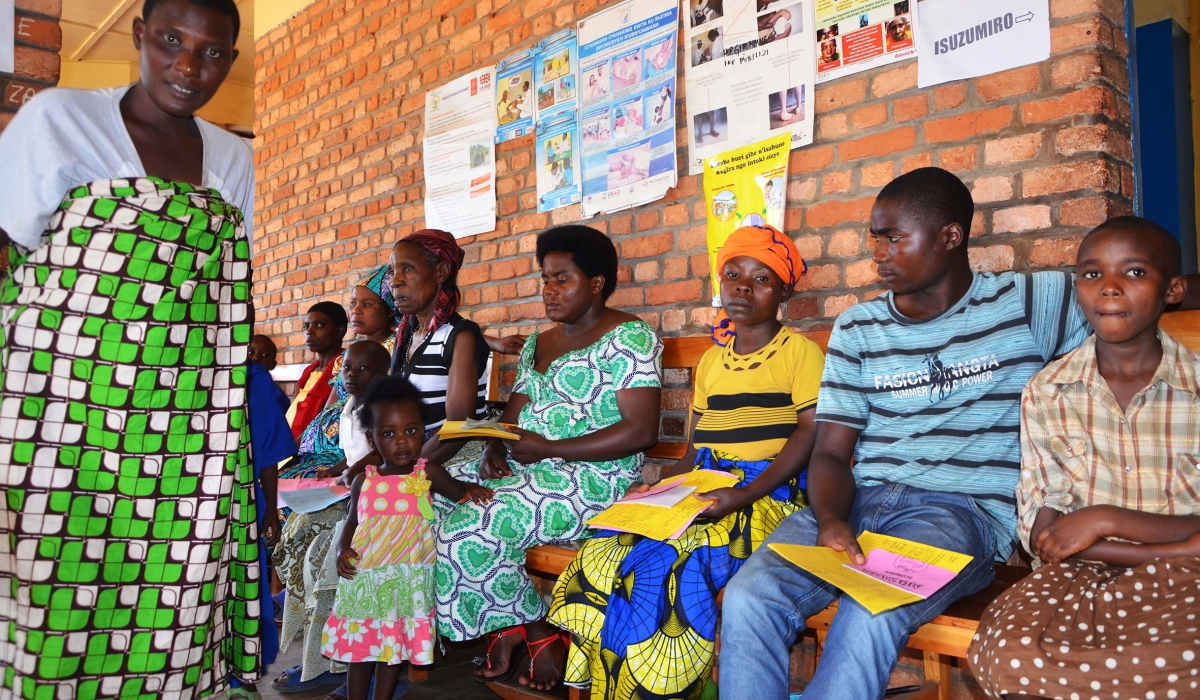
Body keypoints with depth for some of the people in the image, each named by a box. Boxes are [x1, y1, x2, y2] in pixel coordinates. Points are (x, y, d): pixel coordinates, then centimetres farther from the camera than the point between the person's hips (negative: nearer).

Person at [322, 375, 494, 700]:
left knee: (396, 643, 8)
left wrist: (470, 489, -33)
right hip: (364, 576, 2)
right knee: (359, 640, 13)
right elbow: (352, 522, 13)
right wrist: (343, 549, -4)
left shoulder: (428, 475, -2)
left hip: (408, 577, -2)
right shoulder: (364, 481, 4)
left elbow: (456, 489, -10)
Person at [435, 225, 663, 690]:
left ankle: (538, 632, 1)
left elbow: (641, 430, -16)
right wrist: (494, 449, -9)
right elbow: (513, 415, 15)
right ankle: (504, 632, 0)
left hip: (593, 479, -8)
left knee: (470, 530, -25)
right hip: (523, 472, 8)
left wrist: (547, 449, -18)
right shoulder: (538, 344, 19)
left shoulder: (628, 337, -7)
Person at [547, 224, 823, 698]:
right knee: (601, 557, -19)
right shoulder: (710, 362, 21)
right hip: (701, 494, 6)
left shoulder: (800, 351, 3)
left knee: (664, 564, -30)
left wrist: (748, 494, -21)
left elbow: (812, 432, -8)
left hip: (770, 495, -5)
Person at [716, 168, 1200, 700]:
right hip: (862, 501, 3)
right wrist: (831, 518, -13)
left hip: (966, 510, -2)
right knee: (747, 599, -25)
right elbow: (830, 451, 5)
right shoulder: (857, 328, 12)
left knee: (870, 612, -35)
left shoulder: (1030, 303, 7)